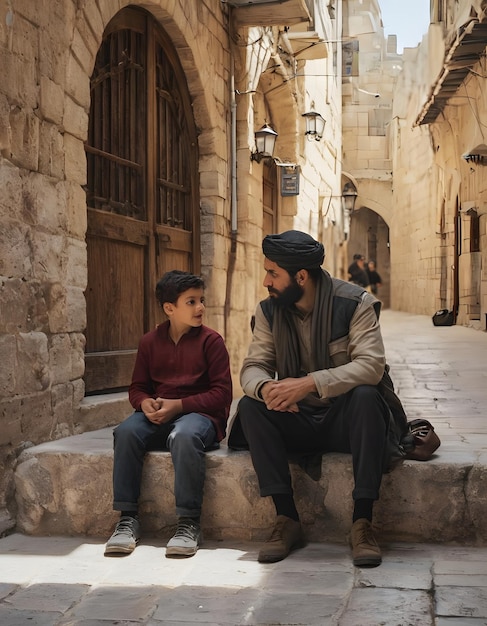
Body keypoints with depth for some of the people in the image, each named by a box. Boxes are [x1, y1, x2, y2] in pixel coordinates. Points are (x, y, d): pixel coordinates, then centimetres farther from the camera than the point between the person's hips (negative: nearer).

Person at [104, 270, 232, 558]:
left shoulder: (211, 340, 0)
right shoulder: (150, 342, 11)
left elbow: (222, 393, -6)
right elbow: (138, 387, 16)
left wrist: (178, 405, -16)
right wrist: (146, 403, -10)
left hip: (199, 414, -4)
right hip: (157, 416, 4)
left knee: (184, 435, -39)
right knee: (126, 432, -28)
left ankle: (189, 523, -29)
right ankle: (128, 518, -19)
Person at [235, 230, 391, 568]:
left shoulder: (355, 303, -12)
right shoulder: (269, 311, 1)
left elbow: (371, 365, -24)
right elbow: (253, 366, -4)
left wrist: (310, 383, -36)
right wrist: (264, 387, -30)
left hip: (344, 418, -3)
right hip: (296, 420, 3)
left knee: (366, 396, -35)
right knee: (250, 405, -24)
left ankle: (363, 521, -30)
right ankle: (287, 520, -23)